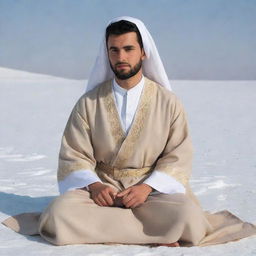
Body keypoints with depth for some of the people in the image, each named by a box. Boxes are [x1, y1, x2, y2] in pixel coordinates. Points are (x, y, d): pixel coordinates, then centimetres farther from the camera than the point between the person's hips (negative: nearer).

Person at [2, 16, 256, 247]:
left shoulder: (168, 102, 3)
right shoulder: (89, 103, 5)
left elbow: (178, 157, 1)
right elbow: (74, 155, 3)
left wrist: (147, 187, -16)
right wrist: (93, 185, -17)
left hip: (154, 188, -1)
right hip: (101, 188, 1)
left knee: (186, 220, -33)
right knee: (60, 215, -31)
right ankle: (153, 232, -21)